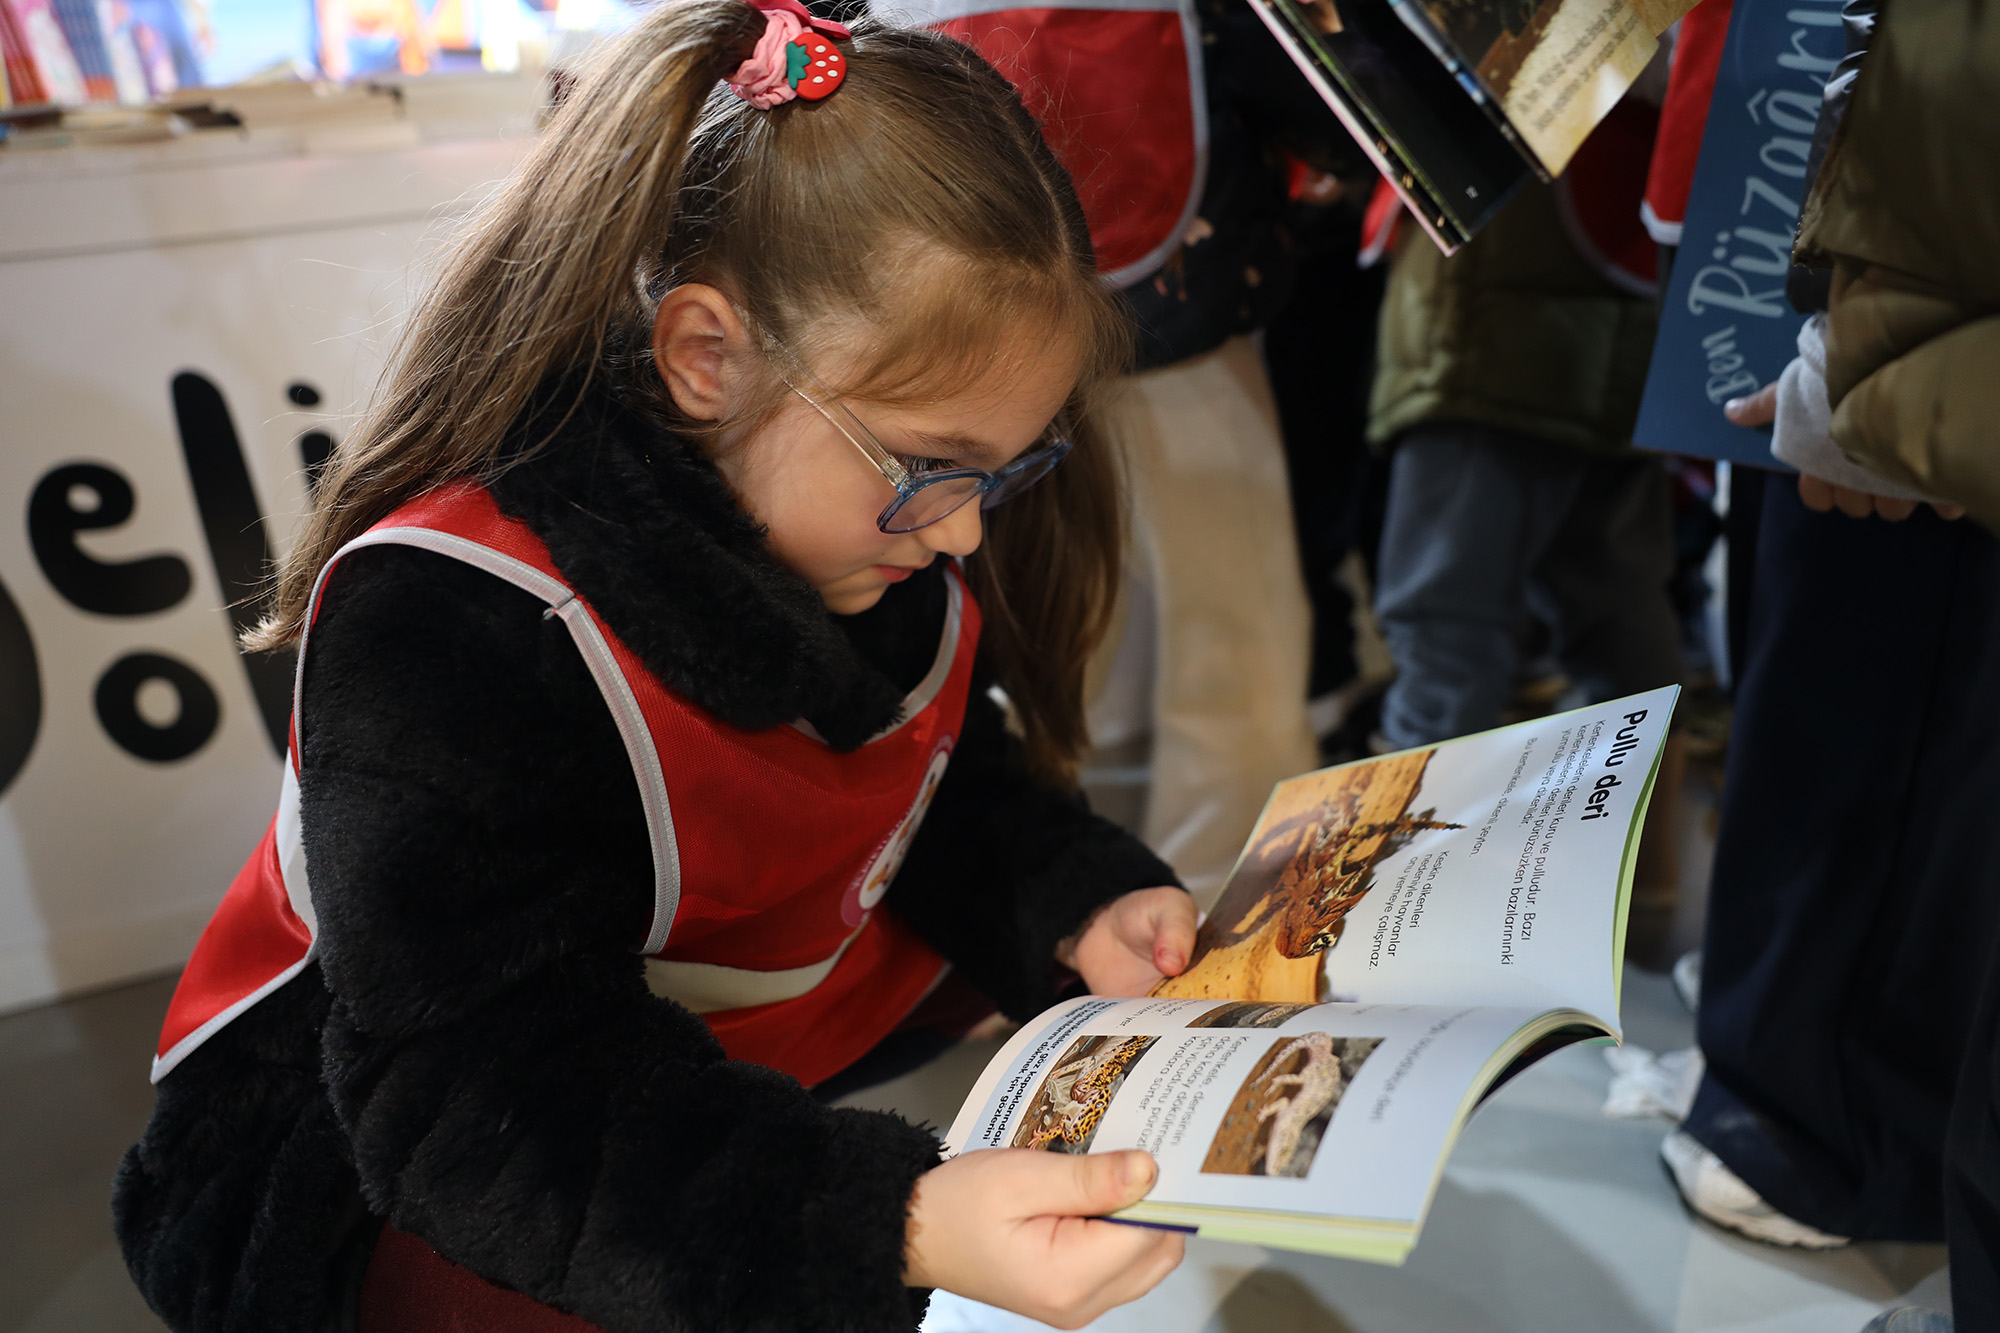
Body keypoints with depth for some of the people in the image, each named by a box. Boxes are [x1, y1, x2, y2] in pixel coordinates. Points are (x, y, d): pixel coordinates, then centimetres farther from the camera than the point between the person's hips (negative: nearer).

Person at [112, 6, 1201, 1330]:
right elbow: (480, 1105, -33)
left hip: (789, 1060, 6)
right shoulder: (453, 629, -30)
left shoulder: (886, 531, -7)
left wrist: (1077, 903, -14)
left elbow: (948, 791, 7)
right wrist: (901, 1226, -44)